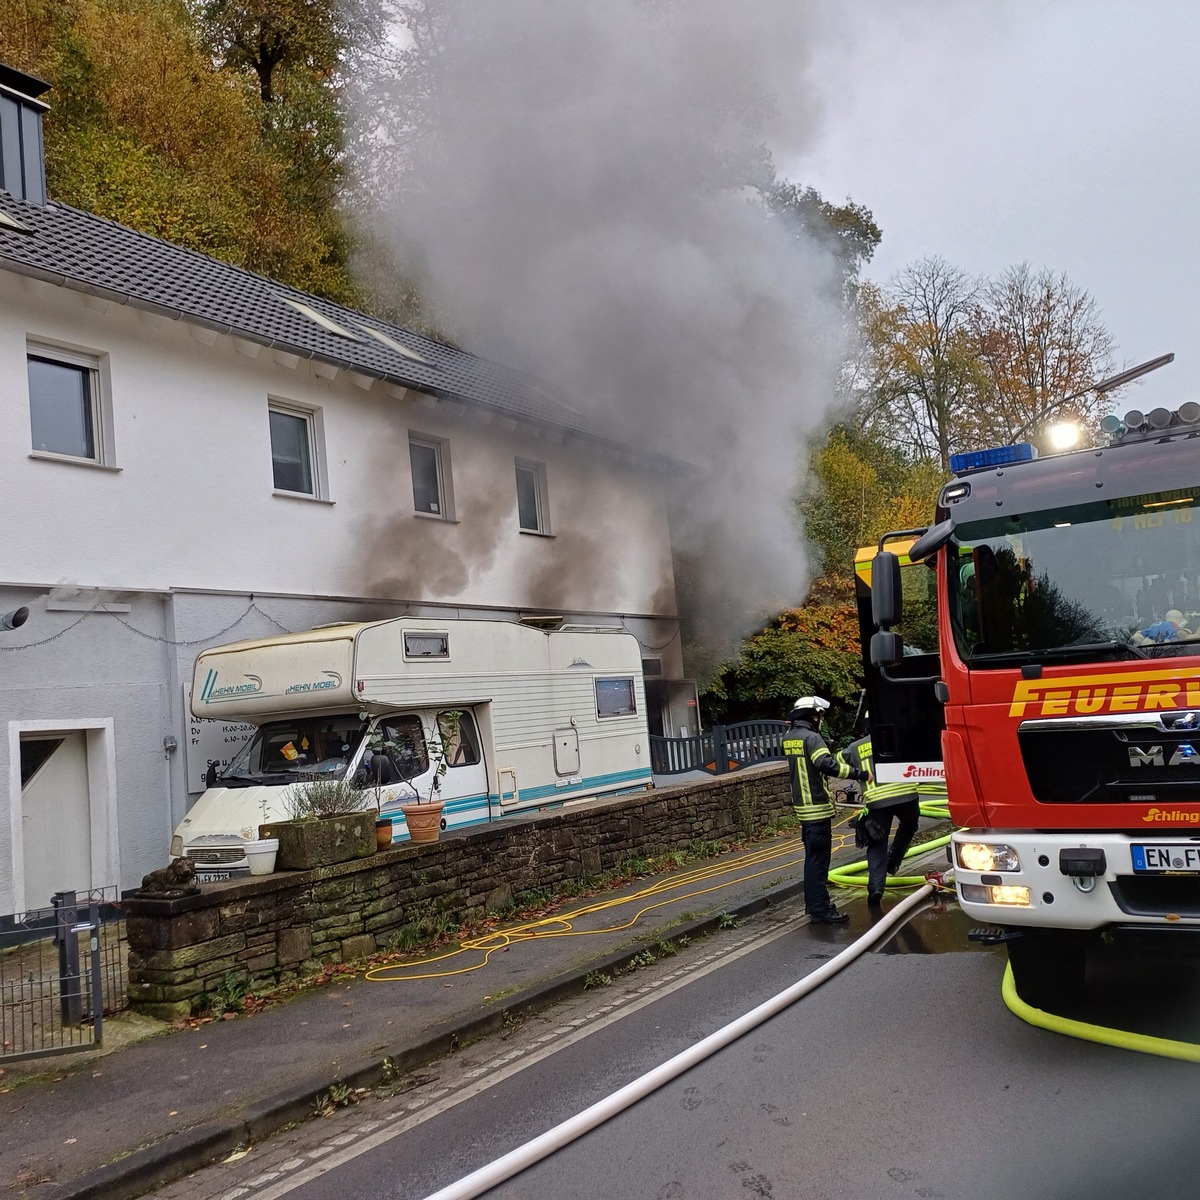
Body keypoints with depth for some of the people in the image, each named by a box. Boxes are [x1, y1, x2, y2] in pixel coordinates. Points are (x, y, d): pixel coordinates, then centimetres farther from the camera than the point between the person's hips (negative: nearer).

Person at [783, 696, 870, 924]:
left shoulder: (789, 738, 8)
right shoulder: (811, 738, -17)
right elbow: (828, 765, -30)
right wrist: (860, 774, -28)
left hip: (802, 806, 9)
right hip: (817, 807, -9)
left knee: (812, 857, 19)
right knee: (818, 860, -6)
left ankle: (814, 902, 29)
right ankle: (820, 910, -4)